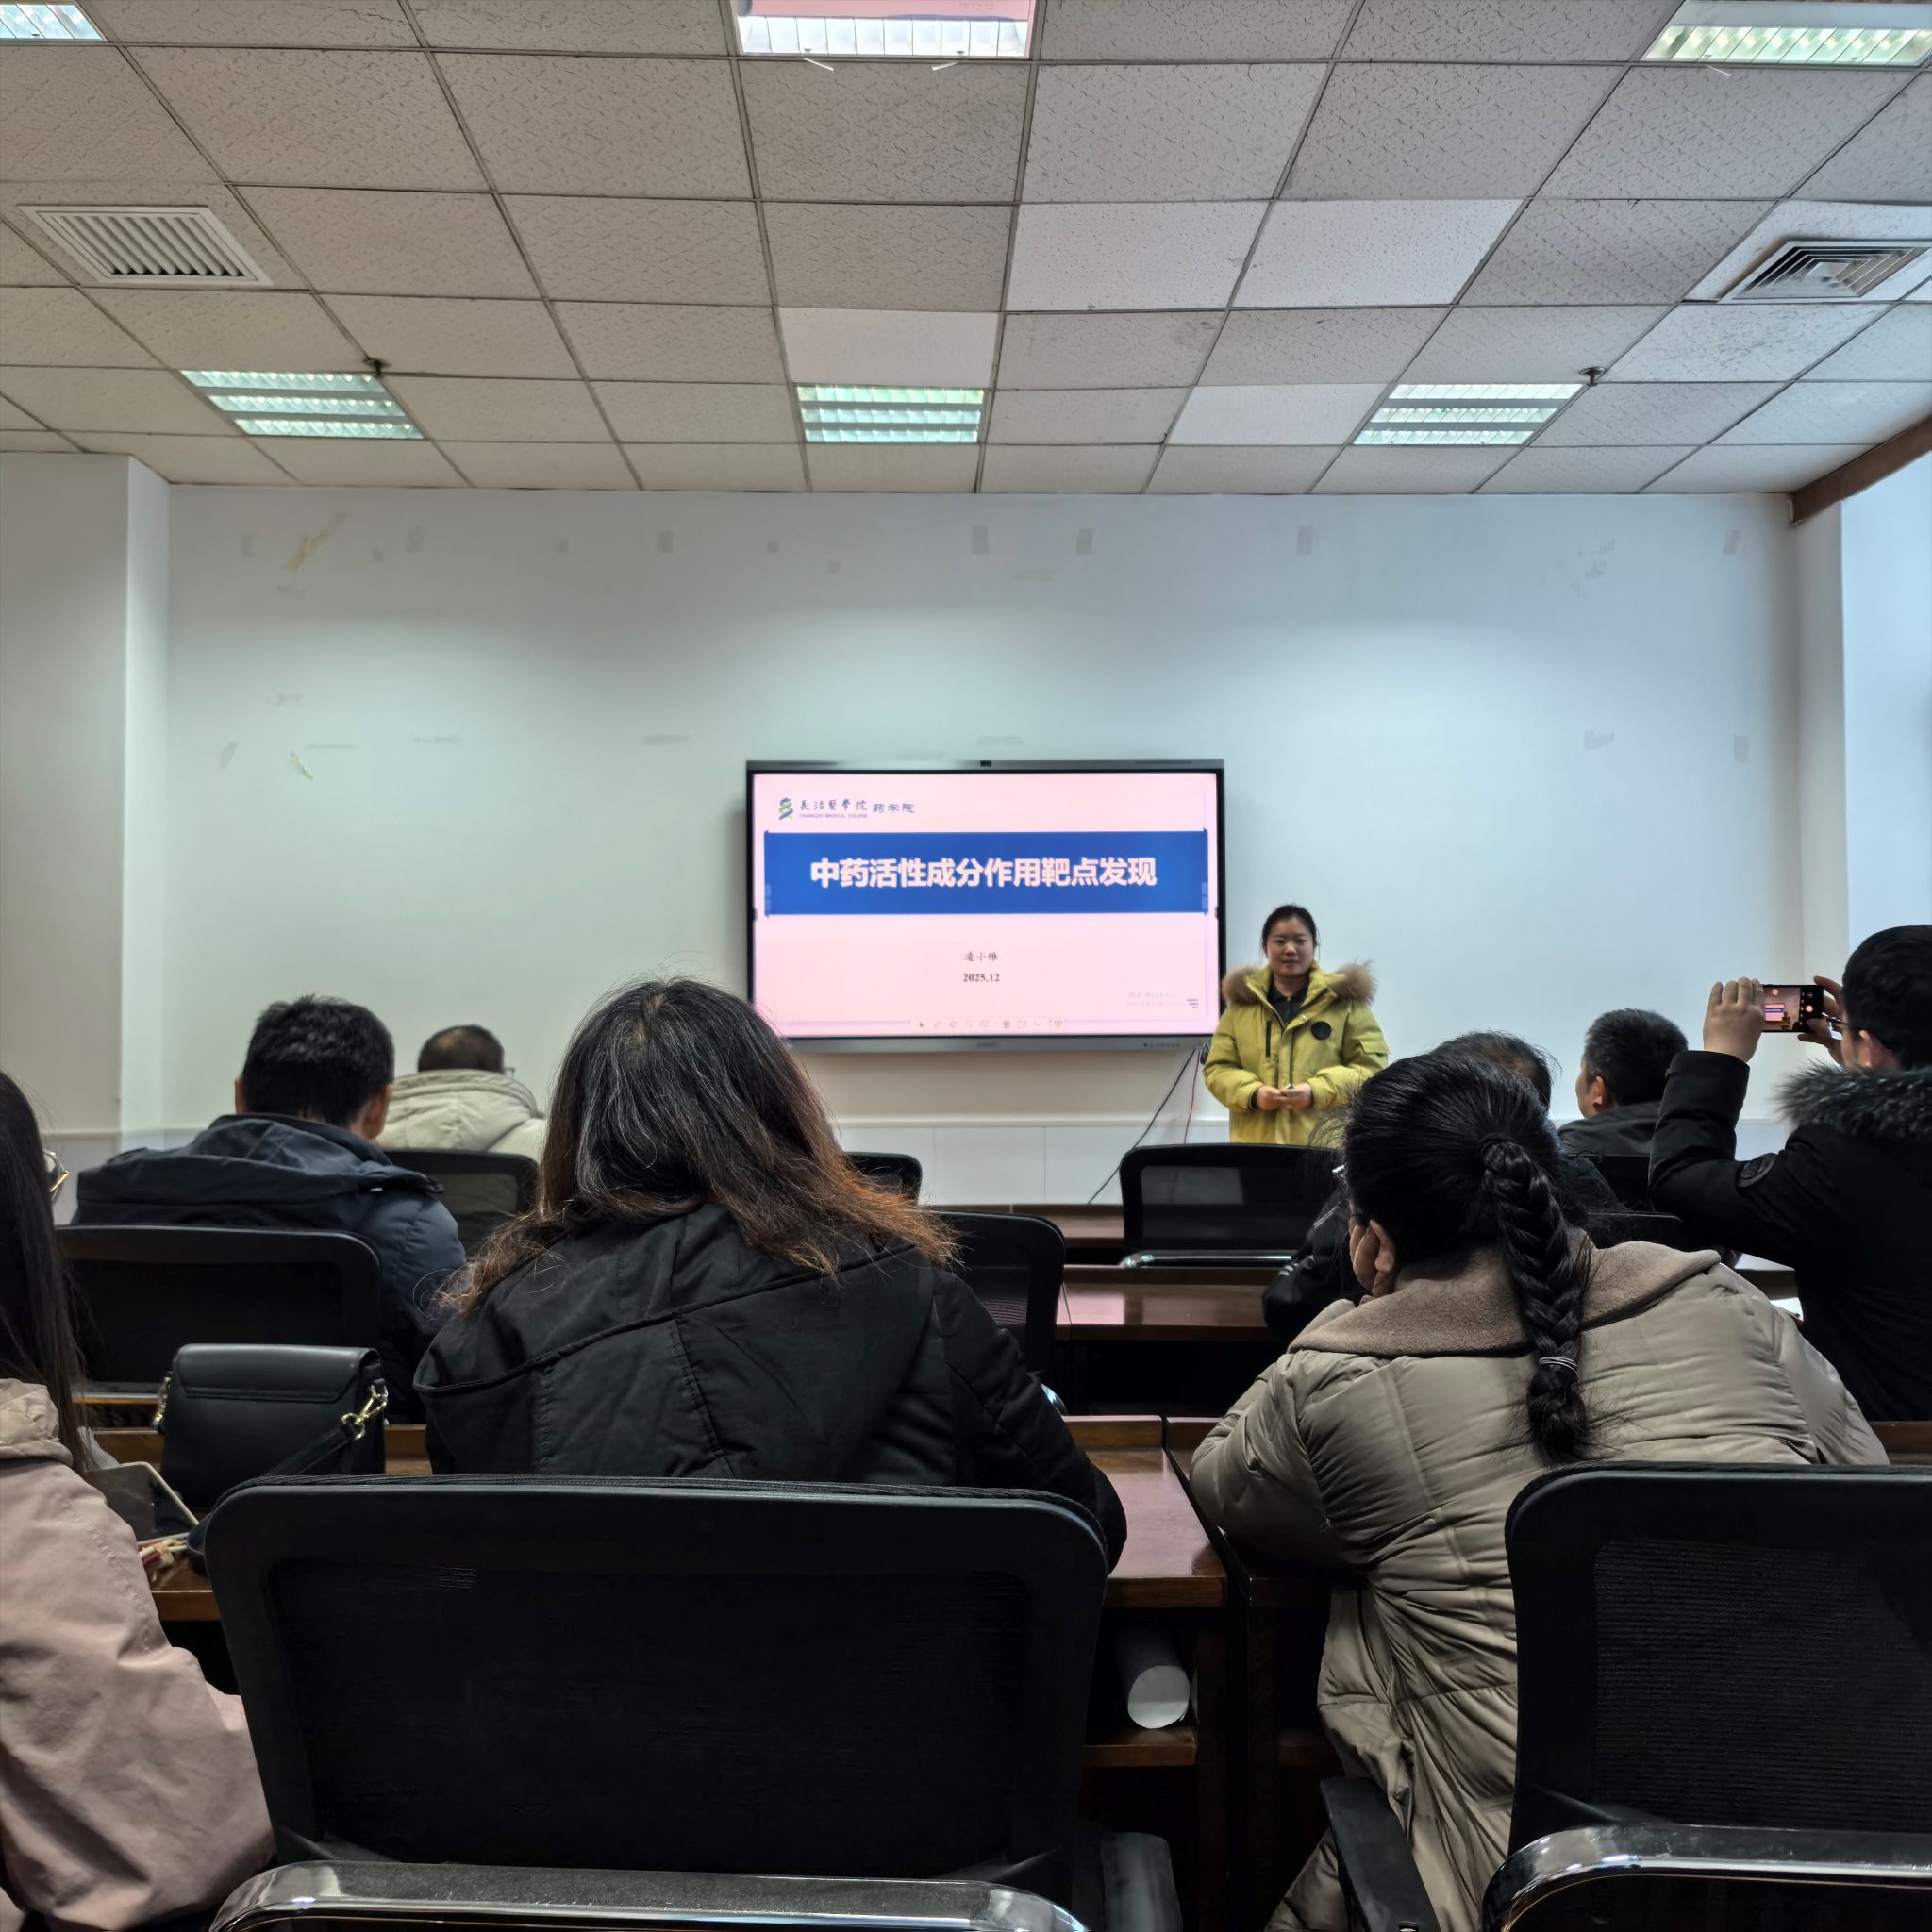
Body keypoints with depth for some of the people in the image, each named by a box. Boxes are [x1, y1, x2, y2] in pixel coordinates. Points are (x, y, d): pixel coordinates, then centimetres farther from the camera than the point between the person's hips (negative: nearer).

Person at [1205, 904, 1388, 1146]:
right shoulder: (1242, 1001, 13)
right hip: (1255, 1145, 2)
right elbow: (1217, 1069, 13)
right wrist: (1252, 1094, -8)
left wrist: (1318, 1091, -13)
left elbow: (1372, 1067, 2)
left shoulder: (1344, 999, 6)